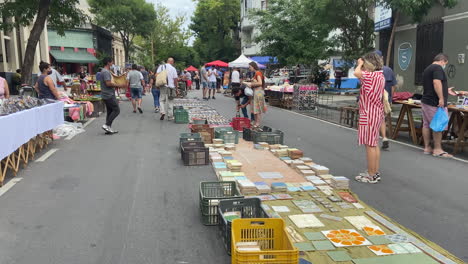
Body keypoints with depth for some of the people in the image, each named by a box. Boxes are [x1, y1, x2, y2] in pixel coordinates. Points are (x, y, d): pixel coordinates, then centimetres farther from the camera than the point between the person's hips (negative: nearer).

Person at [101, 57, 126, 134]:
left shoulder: (105, 71, 19)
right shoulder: (106, 72, -15)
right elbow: (108, 83, -23)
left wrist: (116, 86, 15)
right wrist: (119, 86, -18)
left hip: (107, 95, 11)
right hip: (109, 95, -11)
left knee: (110, 111, 12)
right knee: (116, 110, -8)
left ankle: (109, 128, 13)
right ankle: (107, 125, -7)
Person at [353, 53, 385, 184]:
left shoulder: (372, 75, -18)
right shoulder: (380, 76, 13)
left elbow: (357, 73, -32)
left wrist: (360, 64, -11)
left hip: (369, 114, -10)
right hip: (377, 112, 10)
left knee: (370, 145, -4)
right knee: (375, 144, 15)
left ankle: (371, 175, 2)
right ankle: (376, 172, 23)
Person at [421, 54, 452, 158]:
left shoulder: (427, 69, 21)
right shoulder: (438, 68, -10)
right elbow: (436, 83, -25)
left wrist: (446, 91, 39)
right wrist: (441, 98, -26)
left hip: (425, 101, 10)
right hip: (435, 103, -10)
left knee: (426, 125, 9)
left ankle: (427, 148, 14)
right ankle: (437, 149, 0)